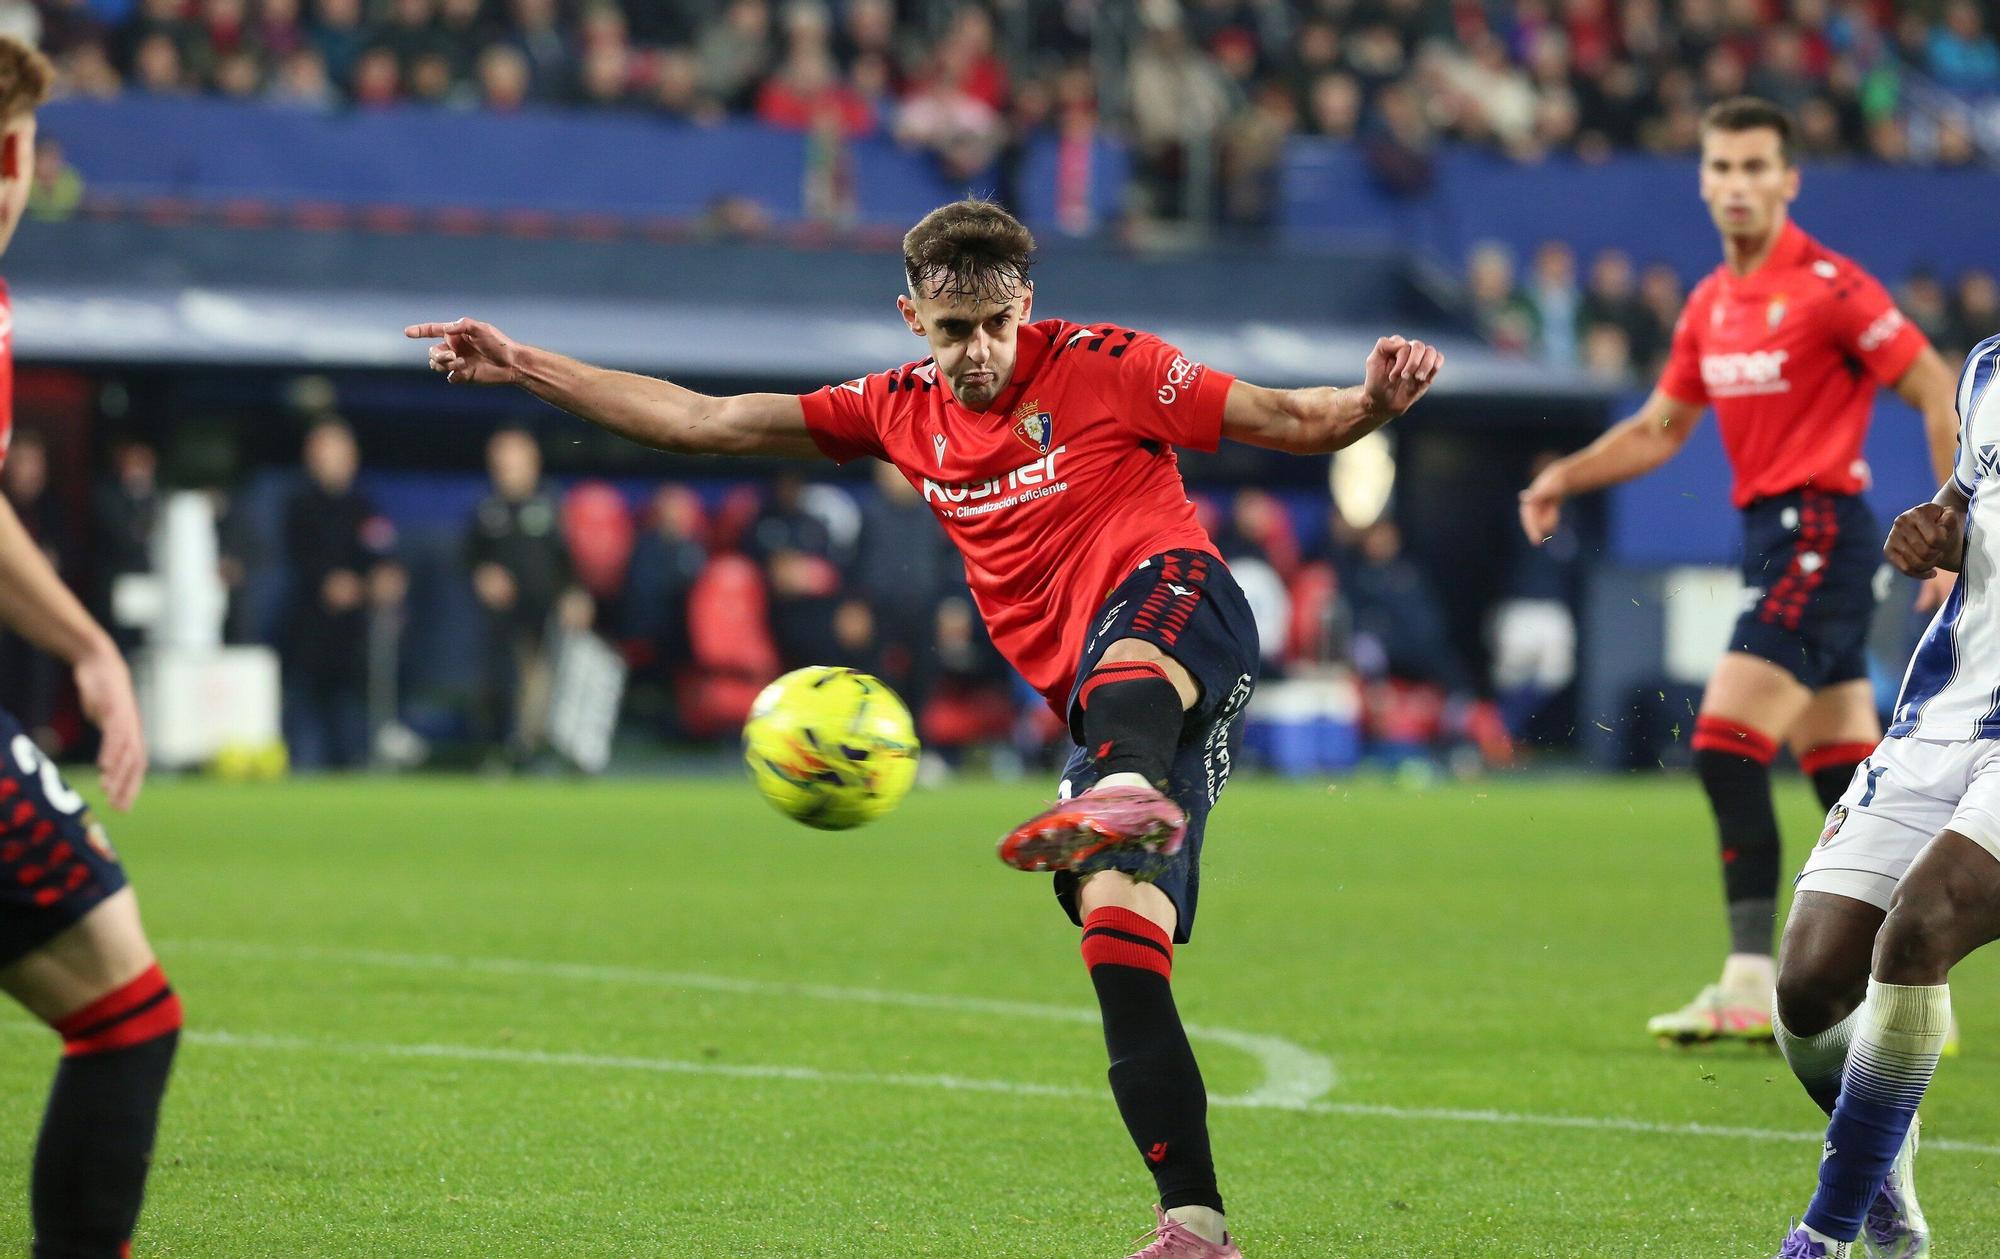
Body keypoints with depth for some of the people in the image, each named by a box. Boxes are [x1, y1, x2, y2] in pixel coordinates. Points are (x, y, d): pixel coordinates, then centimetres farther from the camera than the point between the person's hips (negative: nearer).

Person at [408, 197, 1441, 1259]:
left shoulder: (1103, 365, 3)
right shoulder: (901, 411, 18)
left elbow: (1291, 421, 2)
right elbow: (704, 421, 20)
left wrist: (1371, 404, -20)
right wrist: (522, 368, 16)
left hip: (1175, 597, -6)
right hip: (1099, 715, 6)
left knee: (1124, 667, -42)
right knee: (1117, 942, -9)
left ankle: (1128, 796, -77)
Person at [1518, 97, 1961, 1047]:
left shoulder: (1827, 285, -12)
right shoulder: (1710, 303, 12)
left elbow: (1939, 394, -10)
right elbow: (1659, 429, 22)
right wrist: (1566, 477, 8)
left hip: (1818, 531, -8)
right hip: (1771, 534, 8)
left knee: (1726, 746, -16)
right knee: (1843, 770, 10)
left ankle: (1752, 985, -15)